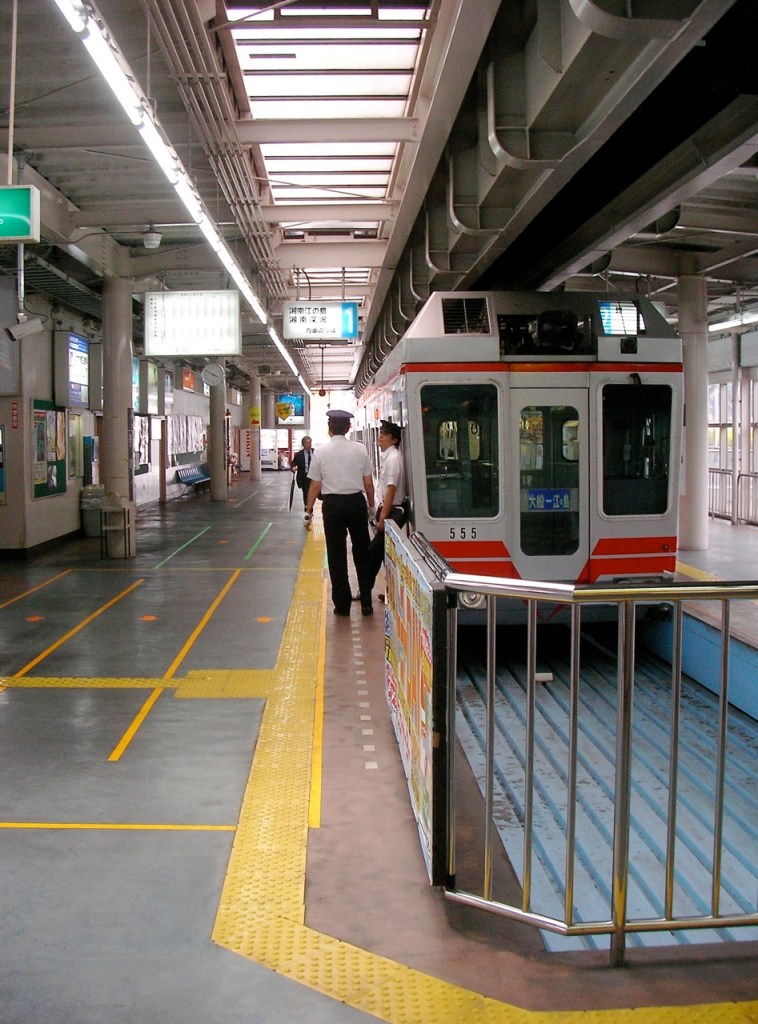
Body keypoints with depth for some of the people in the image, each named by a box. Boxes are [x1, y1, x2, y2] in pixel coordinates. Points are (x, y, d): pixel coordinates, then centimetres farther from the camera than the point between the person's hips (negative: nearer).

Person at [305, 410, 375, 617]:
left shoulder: (321, 452, -4)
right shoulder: (360, 449, -2)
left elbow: (315, 485, -2)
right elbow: (368, 482, 0)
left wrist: (309, 507, 11)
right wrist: (371, 504, 14)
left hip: (333, 503, -1)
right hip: (356, 501, 1)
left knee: (336, 554, 7)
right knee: (361, 552, 12)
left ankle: (342, 604, 11)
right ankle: (366, 602, 13)